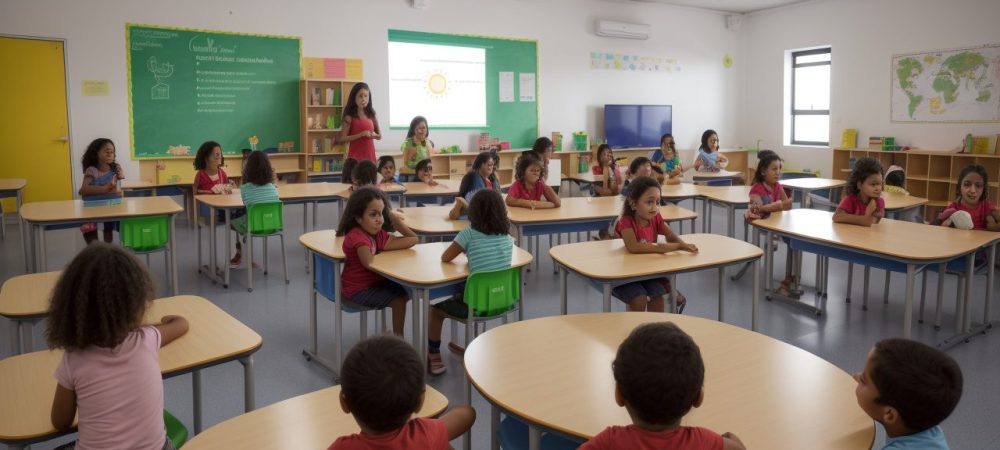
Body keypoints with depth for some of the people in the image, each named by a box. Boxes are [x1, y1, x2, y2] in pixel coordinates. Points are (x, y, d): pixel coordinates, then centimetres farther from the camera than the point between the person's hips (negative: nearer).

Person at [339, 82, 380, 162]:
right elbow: (342, 139, -10)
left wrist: (374, 135, -3)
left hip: (370, 155, 5)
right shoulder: (350, 117, -4)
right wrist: (361, 134, -18)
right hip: (355, 156, -4)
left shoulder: (372, 116, 9)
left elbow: (379, 136, 18)